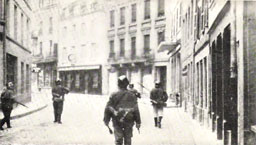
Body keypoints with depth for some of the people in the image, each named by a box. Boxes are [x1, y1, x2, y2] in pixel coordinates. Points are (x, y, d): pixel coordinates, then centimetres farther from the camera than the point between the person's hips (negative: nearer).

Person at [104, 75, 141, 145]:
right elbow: (136, 110, -2)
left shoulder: (113, 95, -5)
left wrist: (106, 120, 9)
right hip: (129, 121, 1)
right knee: (128, 139, 11)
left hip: (117, 121, 0)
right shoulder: (132, 95, -2)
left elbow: (108, 109, -2)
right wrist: (138, 122, 4)